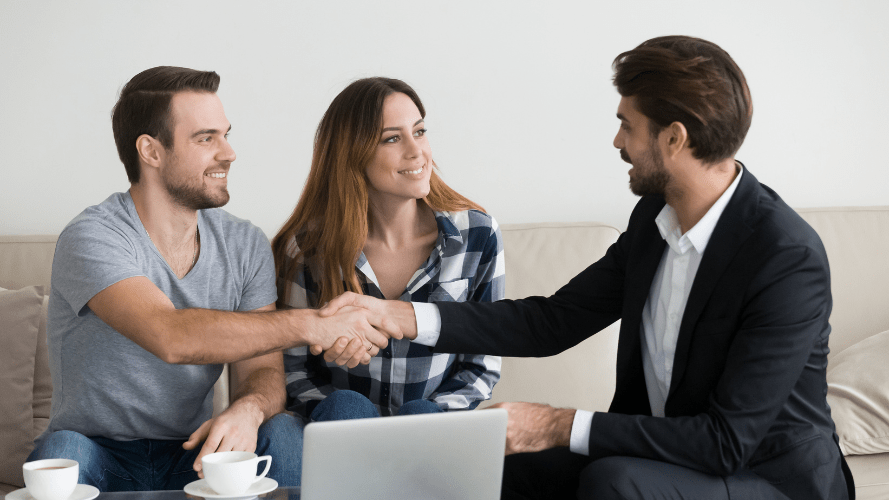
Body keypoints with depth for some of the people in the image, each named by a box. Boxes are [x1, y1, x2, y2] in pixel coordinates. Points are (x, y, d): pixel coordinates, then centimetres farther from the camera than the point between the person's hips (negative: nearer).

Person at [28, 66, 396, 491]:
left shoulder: (246, 245, 1)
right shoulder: (92, 238, -18)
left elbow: (260, 369, -4)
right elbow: (171, 336, -34)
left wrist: (248, 410, -30)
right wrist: (311, 325, -32)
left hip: (195, 455, 4)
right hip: (100, 457, -3)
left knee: (283, 433, -25)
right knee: (62, 452, -35)